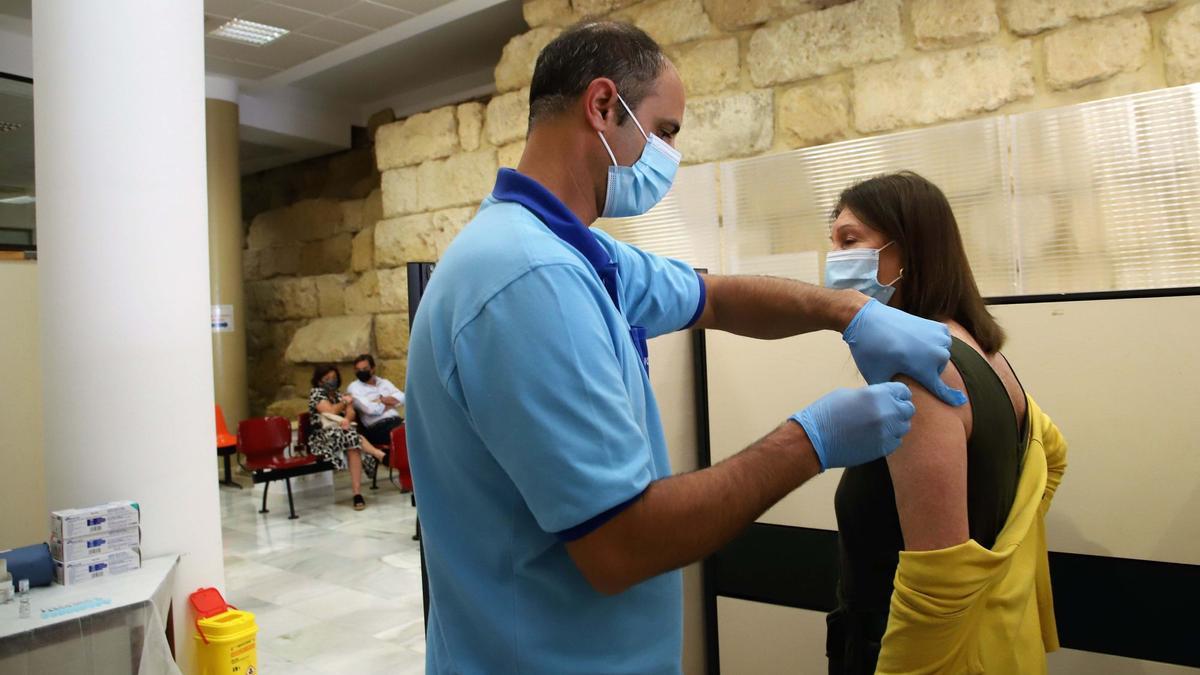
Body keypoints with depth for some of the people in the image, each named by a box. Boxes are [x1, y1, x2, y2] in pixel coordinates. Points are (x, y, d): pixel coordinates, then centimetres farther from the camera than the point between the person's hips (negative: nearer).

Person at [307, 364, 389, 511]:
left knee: (353, 447, -33)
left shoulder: (339, 395, 22)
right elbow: (330, 411, -8)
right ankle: (380, 455, -31)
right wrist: (345, 402, 9)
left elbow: (351, 413, 5)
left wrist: (347, 419, -18)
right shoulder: (316, 393, 5)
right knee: (351, 437, -37)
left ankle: (357, 493, -39)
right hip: (323, 438, -4)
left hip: (342, 432, 4)